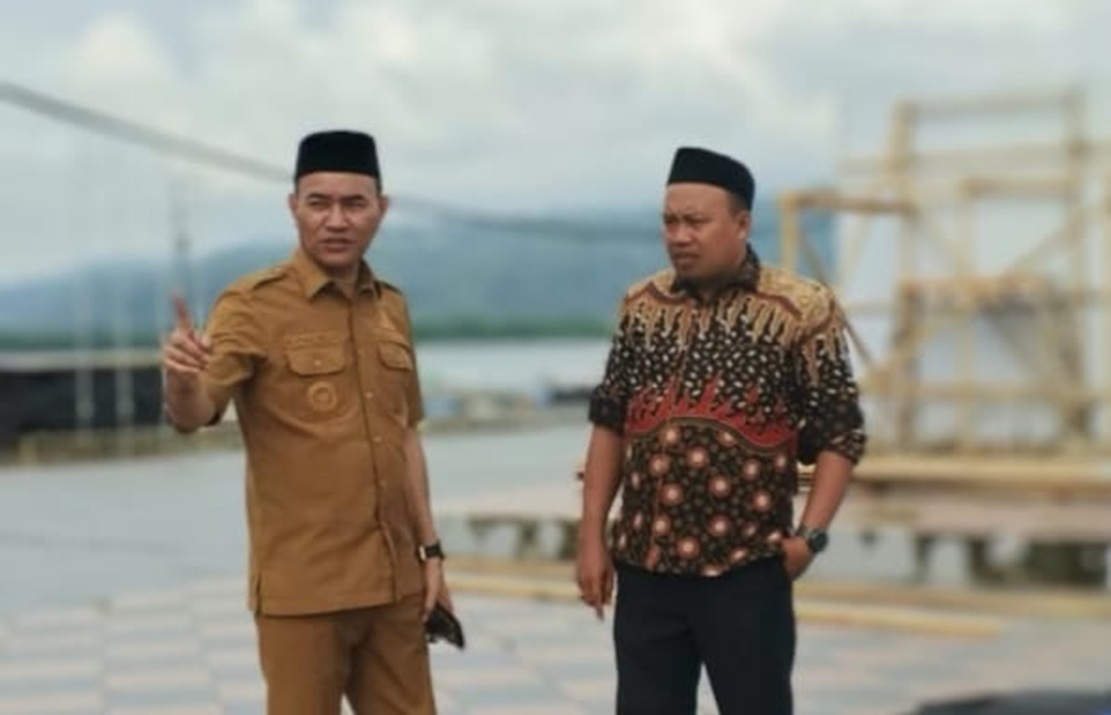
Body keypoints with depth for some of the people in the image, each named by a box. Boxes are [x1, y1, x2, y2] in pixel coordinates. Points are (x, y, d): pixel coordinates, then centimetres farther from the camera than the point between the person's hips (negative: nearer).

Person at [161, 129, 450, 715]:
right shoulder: (251, 305, -8)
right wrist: (182, 381, -43)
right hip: (303, 588, -5)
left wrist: (430, 550, 12)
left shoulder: (391, 307, 9)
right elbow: (192, 417, -21)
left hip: (394, 583, 5)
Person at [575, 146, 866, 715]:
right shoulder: (641, 305, 7)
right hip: (645, 566, 4)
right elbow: (609, 425, 11)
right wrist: (592, 536, 7)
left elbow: (840, 436, -4)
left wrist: (810, 533, -15)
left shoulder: (801, 310, -6)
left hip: (747, 570, -4)